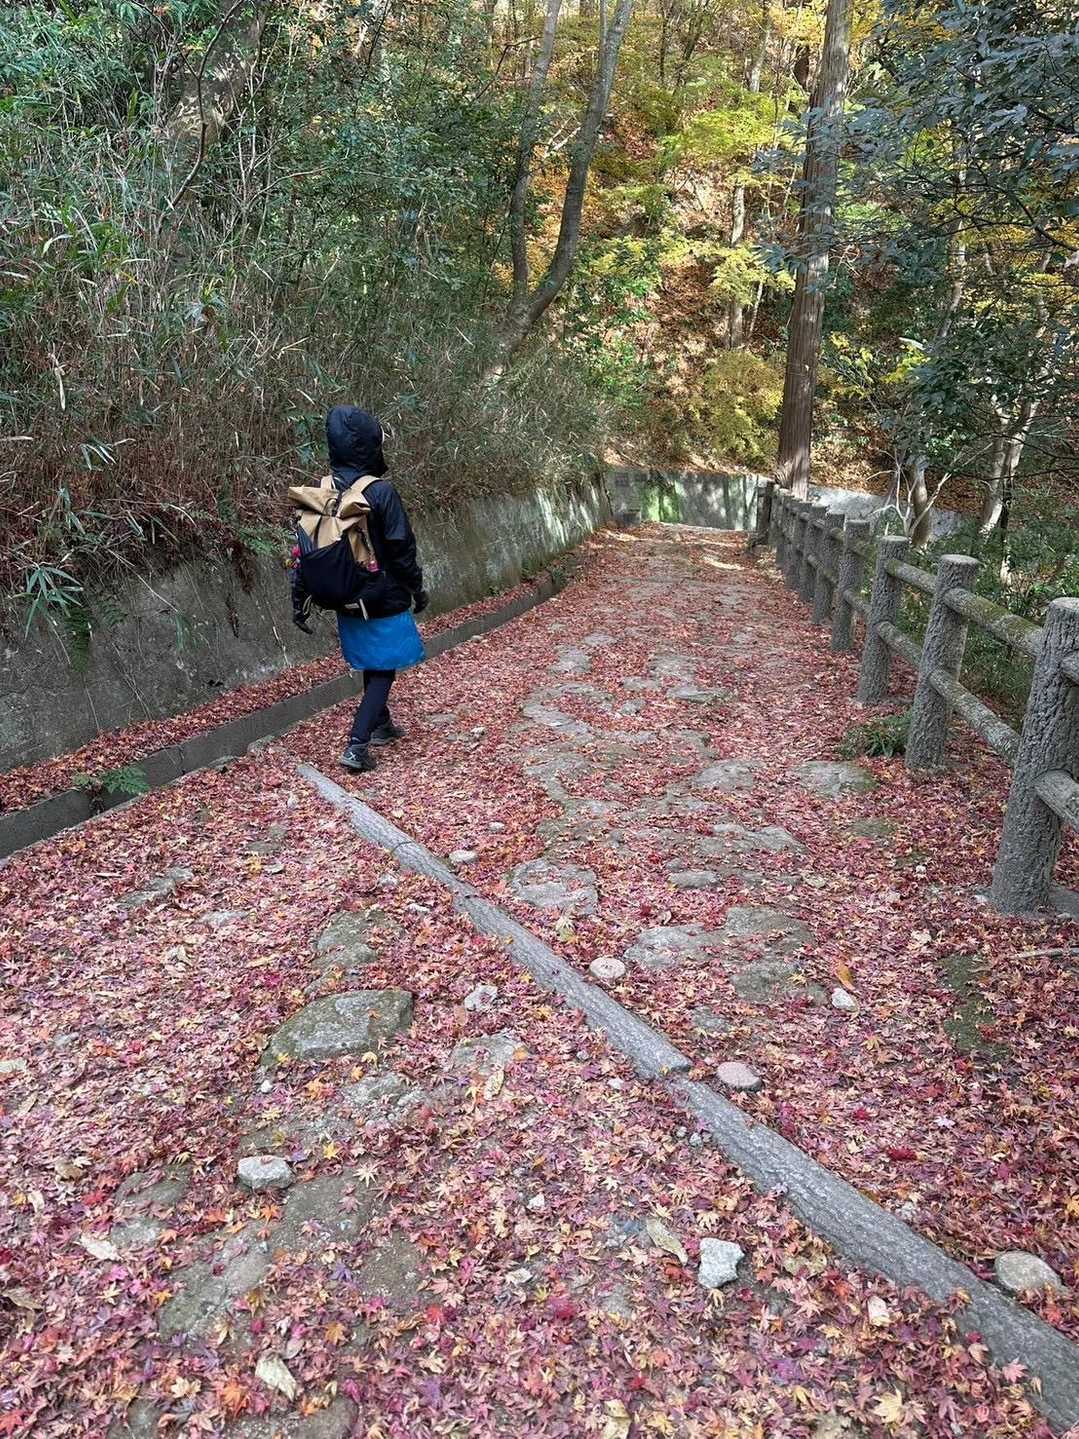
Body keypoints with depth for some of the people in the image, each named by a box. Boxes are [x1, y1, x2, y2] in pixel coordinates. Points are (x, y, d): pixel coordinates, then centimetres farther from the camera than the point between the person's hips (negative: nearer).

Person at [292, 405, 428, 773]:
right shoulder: (381, 492, -19)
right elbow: (402, 550, -15)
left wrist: (299, 599, 7)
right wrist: (417, 589, -1)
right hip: (384, 601, -6)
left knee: (370, 665, 23)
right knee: (383, 670, 3)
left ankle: (381, 725, 39)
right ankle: (357, 745, -7)